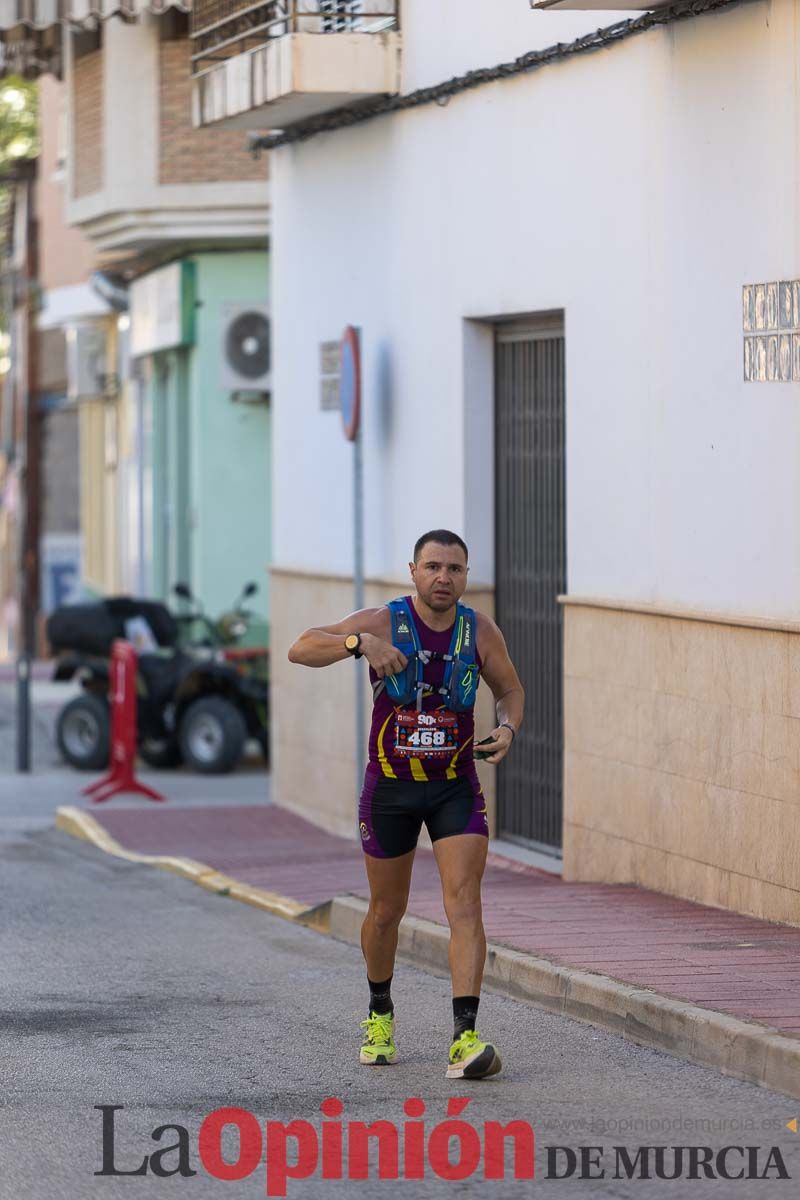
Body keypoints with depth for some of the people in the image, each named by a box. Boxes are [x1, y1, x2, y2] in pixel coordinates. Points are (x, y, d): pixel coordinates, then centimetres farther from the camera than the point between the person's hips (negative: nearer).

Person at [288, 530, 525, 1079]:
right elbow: (301, 649, -20)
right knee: (387, 909, 13)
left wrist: (508, 729, -13)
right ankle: (380, 1014, 38)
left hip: (456, 786, 0)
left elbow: (510, 689, 10)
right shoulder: (383, 622, -12)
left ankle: (465, 1036, -24)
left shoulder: (480, 631, -5)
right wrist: (359, 643, -38)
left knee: (464, 901, -16)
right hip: (390, 787, 0)